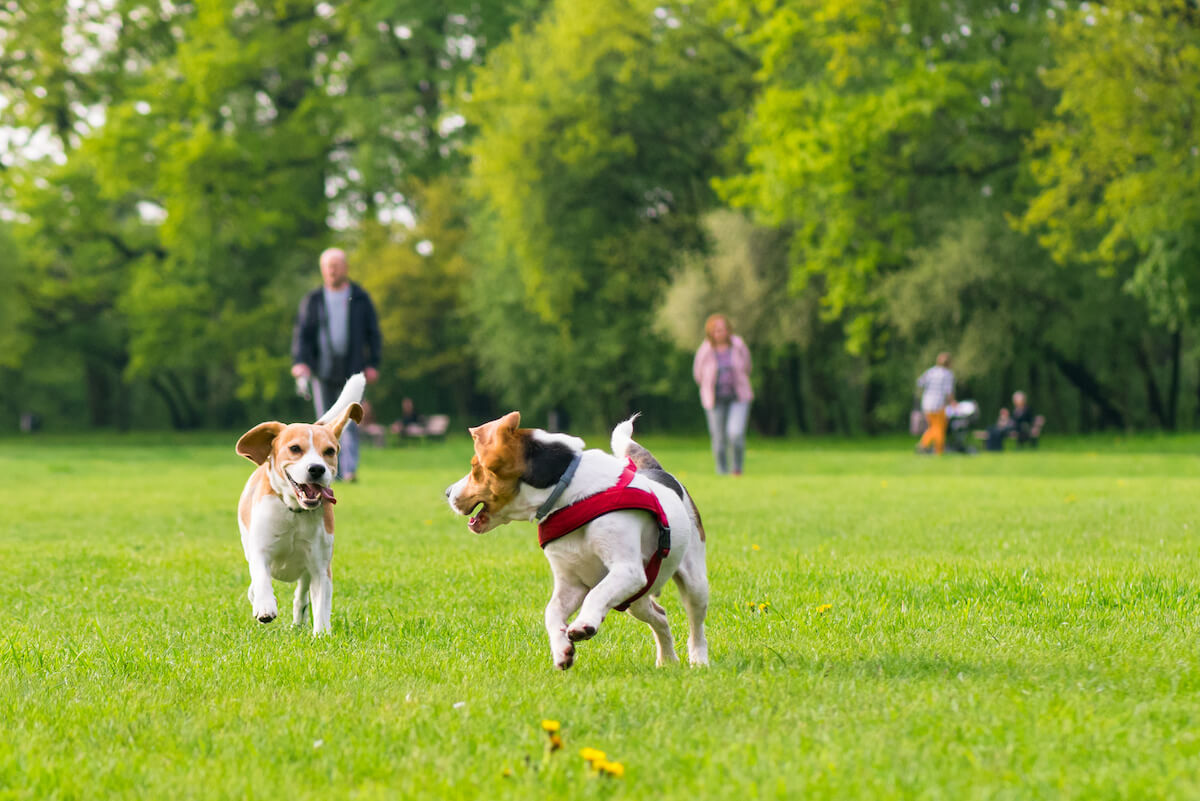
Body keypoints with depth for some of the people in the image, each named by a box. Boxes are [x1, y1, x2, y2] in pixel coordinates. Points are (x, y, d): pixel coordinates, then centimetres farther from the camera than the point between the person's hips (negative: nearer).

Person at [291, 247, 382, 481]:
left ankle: (350, 469, -20)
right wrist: (300, 361, -12)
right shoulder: (313, 300, 8)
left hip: (352, 370, -2)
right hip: (323, 370, 2)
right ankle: (334, 472, 8)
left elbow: (373, 333, 7)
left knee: (349, 422, -13)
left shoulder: (361, 299, 6)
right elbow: (302, 332, 4)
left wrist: (373, 364, -3)